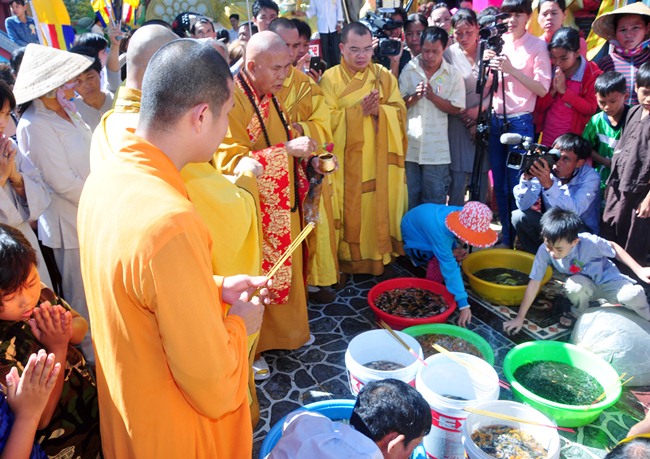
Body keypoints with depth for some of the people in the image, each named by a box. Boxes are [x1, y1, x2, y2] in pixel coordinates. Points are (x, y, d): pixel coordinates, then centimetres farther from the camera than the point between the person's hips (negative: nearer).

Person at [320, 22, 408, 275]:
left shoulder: (384, 76, 5)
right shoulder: (330, 78, -3)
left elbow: (400, 113, 1)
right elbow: (328, 120, -11)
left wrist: (379, 110, -18)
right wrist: (359, 110, -20)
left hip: (379, 159, 3)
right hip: (347, 161, -2)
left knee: (379, 207, 9)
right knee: (350, 209, 4)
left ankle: (379, 255, 25)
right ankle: (349, 257, 19)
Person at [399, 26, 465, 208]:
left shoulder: (453, 75, 0)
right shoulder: (409, 70, 1)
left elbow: (455, 108, -3)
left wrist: (432, 96, -15)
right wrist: (414, 96, -17)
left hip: (436, 149, -1)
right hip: (409, 145, 1)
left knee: (435, 201, 7)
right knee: (408, 199, 11)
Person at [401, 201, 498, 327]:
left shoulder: (462, 216, -26)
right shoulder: (439, 231, -47)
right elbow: (449, 267, -44)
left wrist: (454, 248, -21)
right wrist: (463, 305, -44)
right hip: (414, 231, -7)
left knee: (454, 256, -5)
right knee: (438, 261, -25)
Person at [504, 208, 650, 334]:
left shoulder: (589, 242, -30)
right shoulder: (544, 251, -28)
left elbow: (613, 247, -8)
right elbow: (534, 283, -23)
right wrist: (520, 318, -21)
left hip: (607, 280, 0)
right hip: (583, 286, 1)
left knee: (633, 295, -30)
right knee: (574, 285, -35)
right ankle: (578, 314, -3)